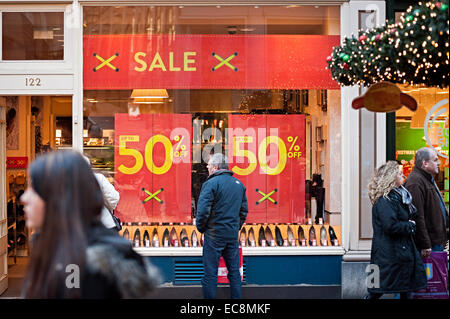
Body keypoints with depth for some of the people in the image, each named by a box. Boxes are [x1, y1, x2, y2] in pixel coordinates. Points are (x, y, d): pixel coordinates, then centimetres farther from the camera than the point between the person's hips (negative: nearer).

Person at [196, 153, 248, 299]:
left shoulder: (211, 183, -12)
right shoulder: (238, 184, 9)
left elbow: (203, 210, -17)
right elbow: (244, 209, 15)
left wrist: (201, 228, -2)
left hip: (215, 234, -6)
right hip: (233, 235, 6)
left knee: (210, 272, 1)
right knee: (234, 271, 13)